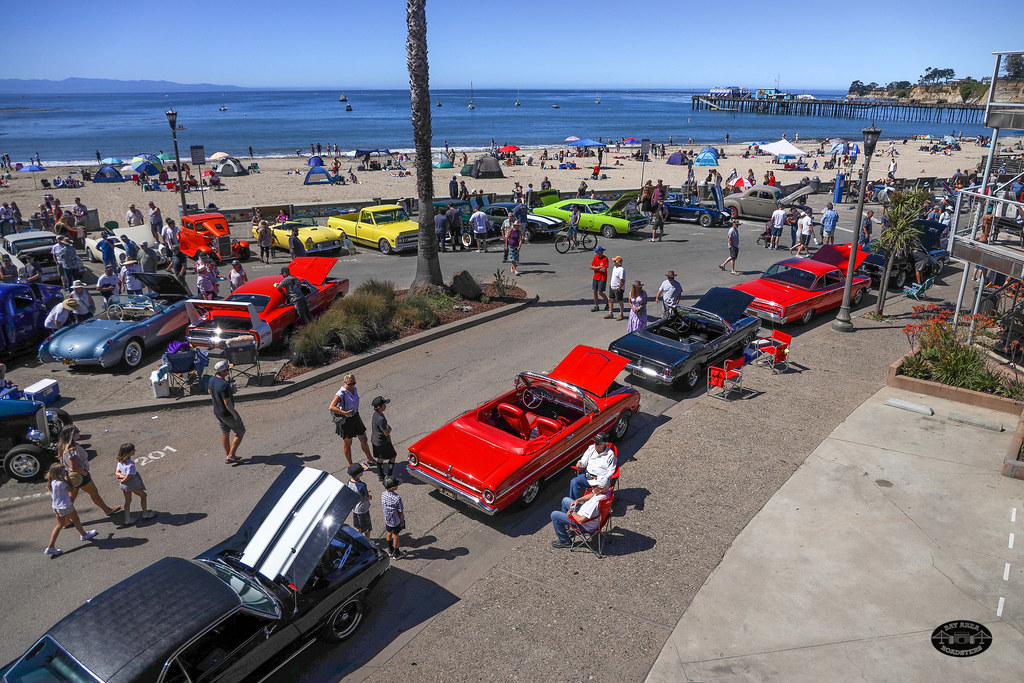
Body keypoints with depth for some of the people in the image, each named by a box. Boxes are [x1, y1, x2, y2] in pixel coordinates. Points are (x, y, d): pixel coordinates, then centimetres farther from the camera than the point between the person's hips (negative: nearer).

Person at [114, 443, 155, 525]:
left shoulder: (120, 461, -6)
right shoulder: (131, 464, -31)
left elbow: (117, 472, -1)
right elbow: (128, 476, -29)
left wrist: (122, 476, -14)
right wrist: (123, 480, -10)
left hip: (123, 485, 7)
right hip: (132, 484, -7)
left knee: (128, 500, 20)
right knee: (143, 495, 17)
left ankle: (127, 519, 29)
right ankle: (145, 514, 30)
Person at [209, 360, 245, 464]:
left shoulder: (212, 379, -5)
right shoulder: (224, 385, -32)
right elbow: (227, 403, -29)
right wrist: (235, 414, -16)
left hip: (217, 411, 8)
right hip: (227, 414, -8)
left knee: (225, 433, 20)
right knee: (241, 431, 11)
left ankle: (228, 457, 32)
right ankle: (231, 455, 11)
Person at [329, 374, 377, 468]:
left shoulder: (354, 389, -1)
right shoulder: (341, 394, -24)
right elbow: (331, 407, -34)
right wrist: (345, 413, -37)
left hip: (355, 417, 6)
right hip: (345, 420, -6)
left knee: (364, 440, 13)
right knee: (347, 444, 11)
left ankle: (370, 460, 32)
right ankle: (350, 465, 28)